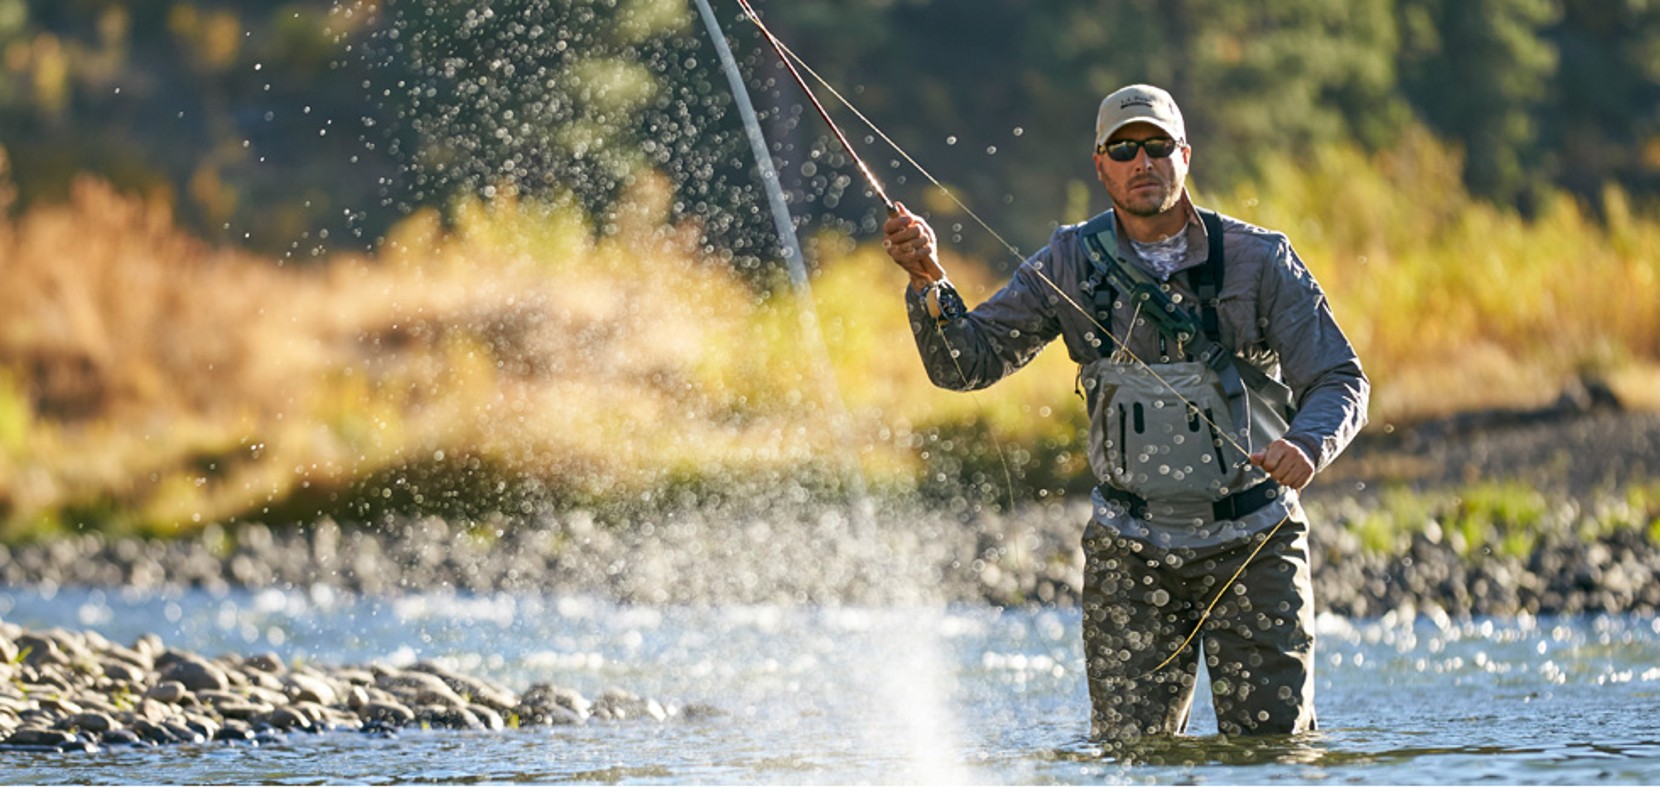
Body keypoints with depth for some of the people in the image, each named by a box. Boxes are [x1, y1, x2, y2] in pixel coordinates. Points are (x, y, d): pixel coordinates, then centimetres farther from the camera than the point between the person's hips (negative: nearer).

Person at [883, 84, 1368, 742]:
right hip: (1130, 556, 1)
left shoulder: (1257, 260, -5)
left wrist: (1308, 445, -27)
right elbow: (965, 363, -2)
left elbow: (1340, 380, -6)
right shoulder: (1072, 264, 0)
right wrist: (929, 282, -21)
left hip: (1253, 545, -1)